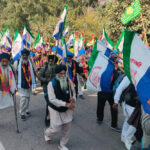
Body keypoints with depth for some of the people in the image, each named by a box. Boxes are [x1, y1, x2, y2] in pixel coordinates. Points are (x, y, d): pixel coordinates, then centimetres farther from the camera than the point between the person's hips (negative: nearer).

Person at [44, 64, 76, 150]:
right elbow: (52, 99, -24)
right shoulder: (51, 84, -20)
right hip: (55, 109, -4)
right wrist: (65, 104, -32)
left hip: (67, 109, 4)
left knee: (67, 128, 10)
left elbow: (73, 92, 4)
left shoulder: (69, 81, -8)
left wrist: (73, 99, -20)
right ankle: (47, 133, 38)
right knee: (56, 129, 1)